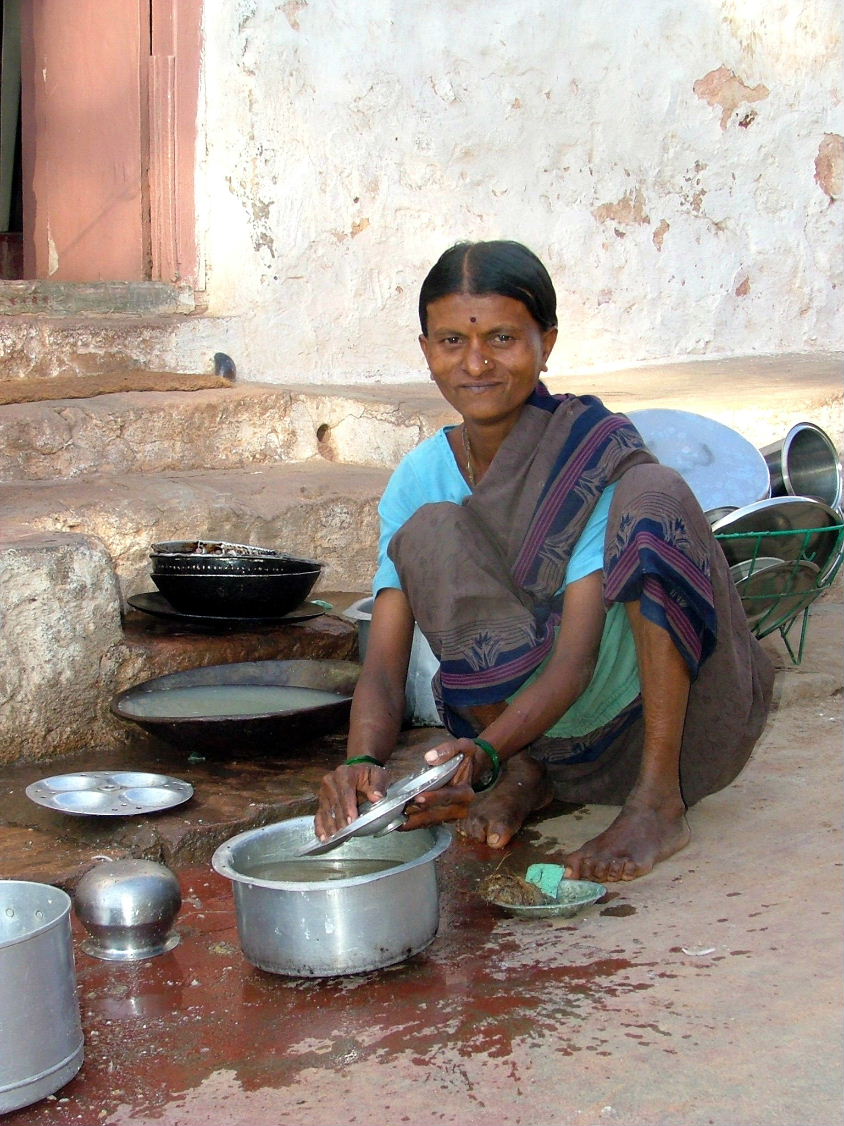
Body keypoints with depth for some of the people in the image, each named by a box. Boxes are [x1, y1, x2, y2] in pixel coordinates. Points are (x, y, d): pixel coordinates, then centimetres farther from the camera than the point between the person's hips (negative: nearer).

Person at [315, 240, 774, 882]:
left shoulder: (598, 451, -17)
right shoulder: (420, 480, -5)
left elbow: (576, 658, -25)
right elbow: (384, 666, -13)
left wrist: (486, 751, -42)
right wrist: (364, 765, -34)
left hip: (678, 712, -3)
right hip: (533, 721, 3)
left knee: (653, 493, -28)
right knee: (431, 531, -17)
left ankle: (660, 800, -23)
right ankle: (525, 779, -8)